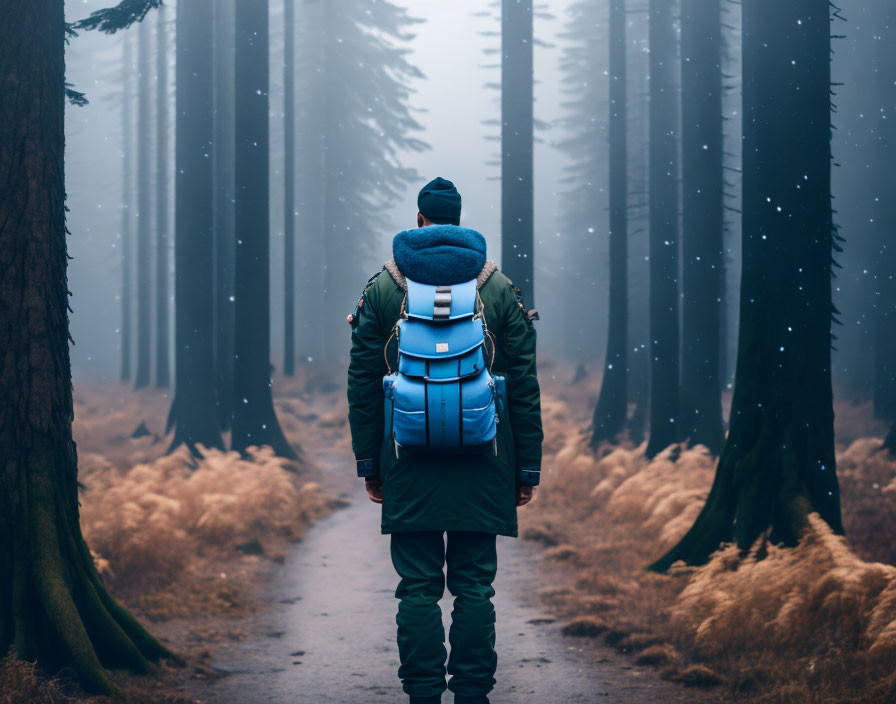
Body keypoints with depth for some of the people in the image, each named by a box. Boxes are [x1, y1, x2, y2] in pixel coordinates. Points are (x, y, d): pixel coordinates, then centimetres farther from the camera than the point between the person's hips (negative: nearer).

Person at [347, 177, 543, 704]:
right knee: (475, 585, 5)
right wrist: (528, 467, 8)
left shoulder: (383, 288, 4)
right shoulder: (500, 287, 5)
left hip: (409, 462, 0)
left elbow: (363, 383, 3)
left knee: (418, 586, 3)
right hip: (483, 462, 0)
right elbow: (525, 386, 4)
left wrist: (369, 463, 8)